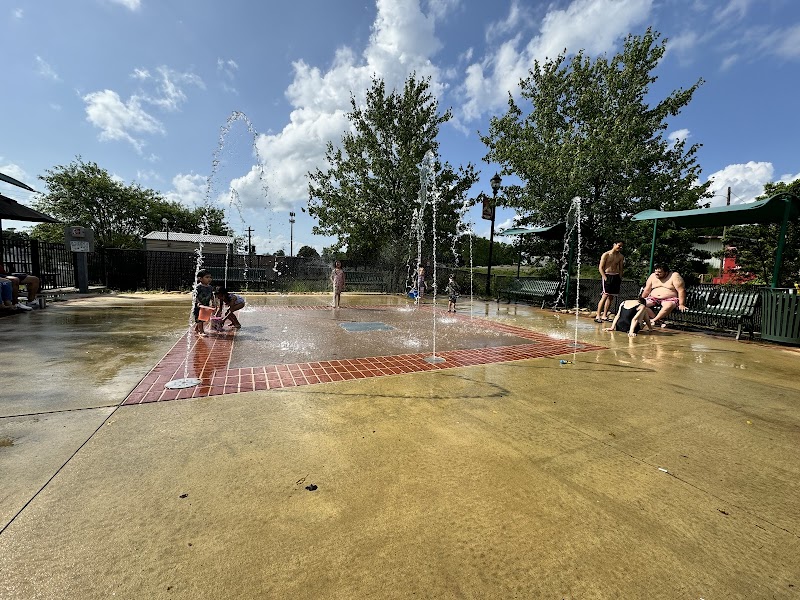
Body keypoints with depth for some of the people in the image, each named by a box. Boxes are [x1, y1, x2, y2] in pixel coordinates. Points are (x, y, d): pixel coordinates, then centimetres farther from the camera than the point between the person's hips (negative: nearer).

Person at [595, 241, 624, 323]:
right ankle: (598, 316, -14)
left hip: (616, 277, 6)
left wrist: (620, 278, 8)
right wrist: (605, 278, -13)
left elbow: (620, 268, 19)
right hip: (607, 276, -6)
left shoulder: (621, 256, 12)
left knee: (611, 297, 4)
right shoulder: (606, 255, -3)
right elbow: (601, 267, -6)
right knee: (605, 296, -14)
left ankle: (604, 316, 9)